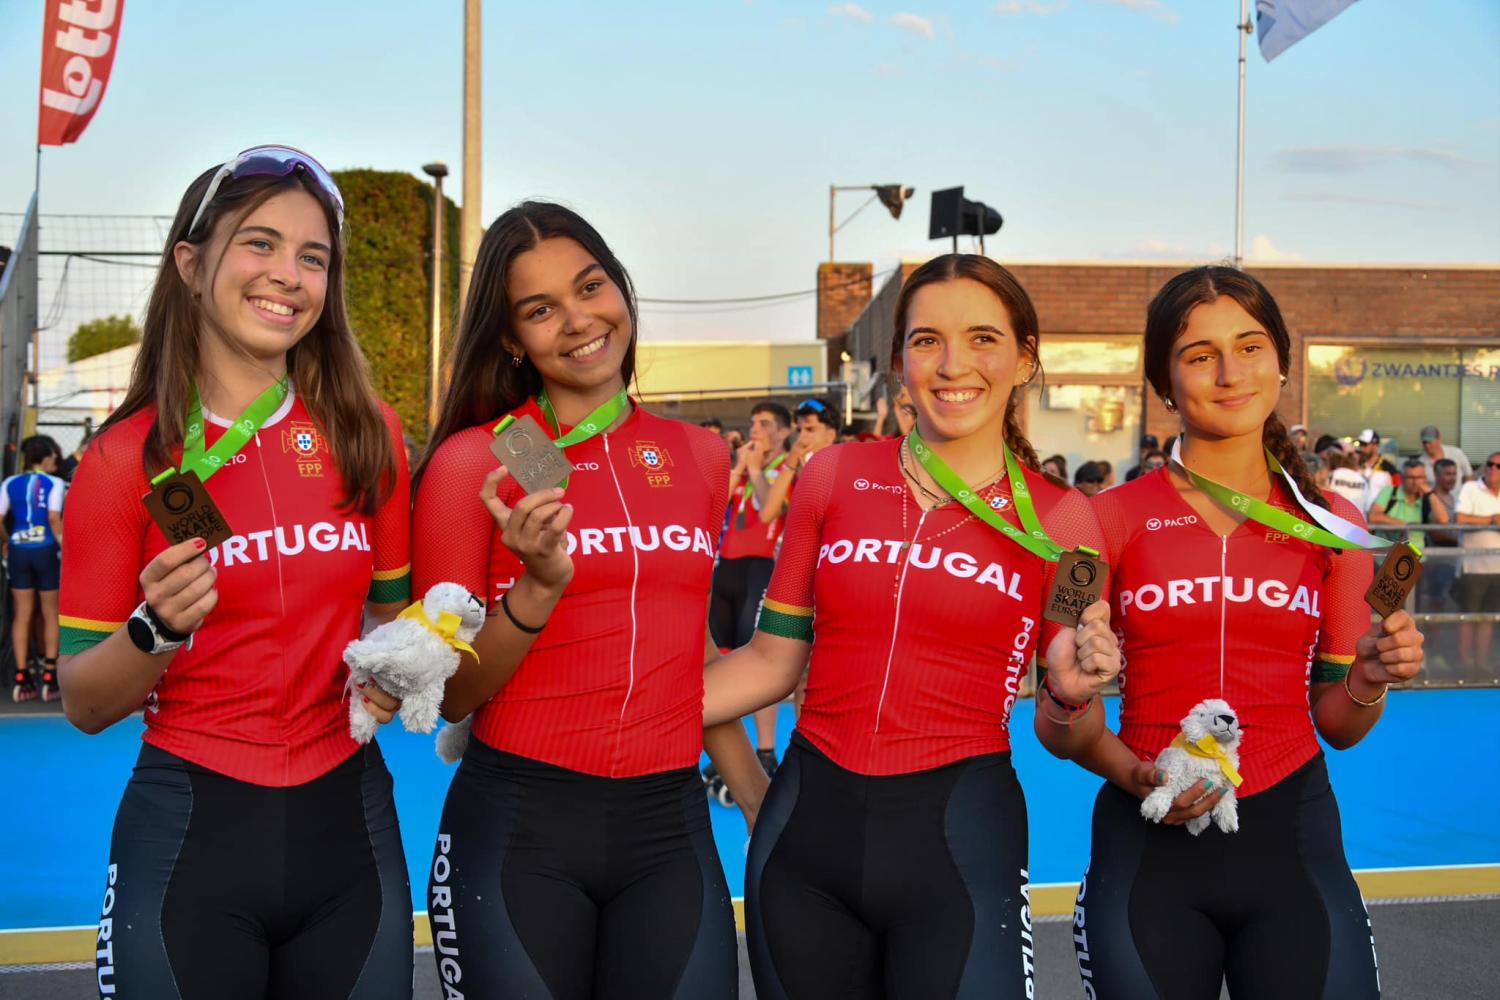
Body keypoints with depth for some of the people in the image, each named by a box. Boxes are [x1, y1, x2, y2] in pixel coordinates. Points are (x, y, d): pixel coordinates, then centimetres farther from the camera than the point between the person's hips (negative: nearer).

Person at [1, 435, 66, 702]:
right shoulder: (54, 483, -5)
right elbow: (54, 519, -16)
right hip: (46, 550, -3)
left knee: (22, 615, 9)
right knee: (51, 615, 8)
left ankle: (21, 678, 9)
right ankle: (49, 677, 8)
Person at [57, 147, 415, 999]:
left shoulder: (367, 433, -1)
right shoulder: (125, 459, -6)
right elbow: (85, 705, -2)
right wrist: (156, 631, -21)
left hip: (350, 826, 2)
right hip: (189, 828, -2)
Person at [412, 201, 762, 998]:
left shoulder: (700, 457, 5)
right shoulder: (473, 460, -7)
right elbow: (451, 697, -4)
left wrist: (771, 813, 16)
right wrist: (538, 589, -20)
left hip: (671, 829, 3)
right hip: (516, 828, -3)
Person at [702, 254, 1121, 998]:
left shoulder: (1058, 520, -3)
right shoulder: (833, 477, 1)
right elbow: (771, 660, 6)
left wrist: (1074, 691, -16)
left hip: (960, 835, -2)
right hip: (806, 824, 3)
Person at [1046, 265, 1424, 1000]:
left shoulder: (1333, 524, 4)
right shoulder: (1113, 519, -4)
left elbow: (1335, 723, 10)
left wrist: (1369, 681, -10)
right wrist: (1132, 773, -18)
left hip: (1291, 835, 2)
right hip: (1148, 840, -2)